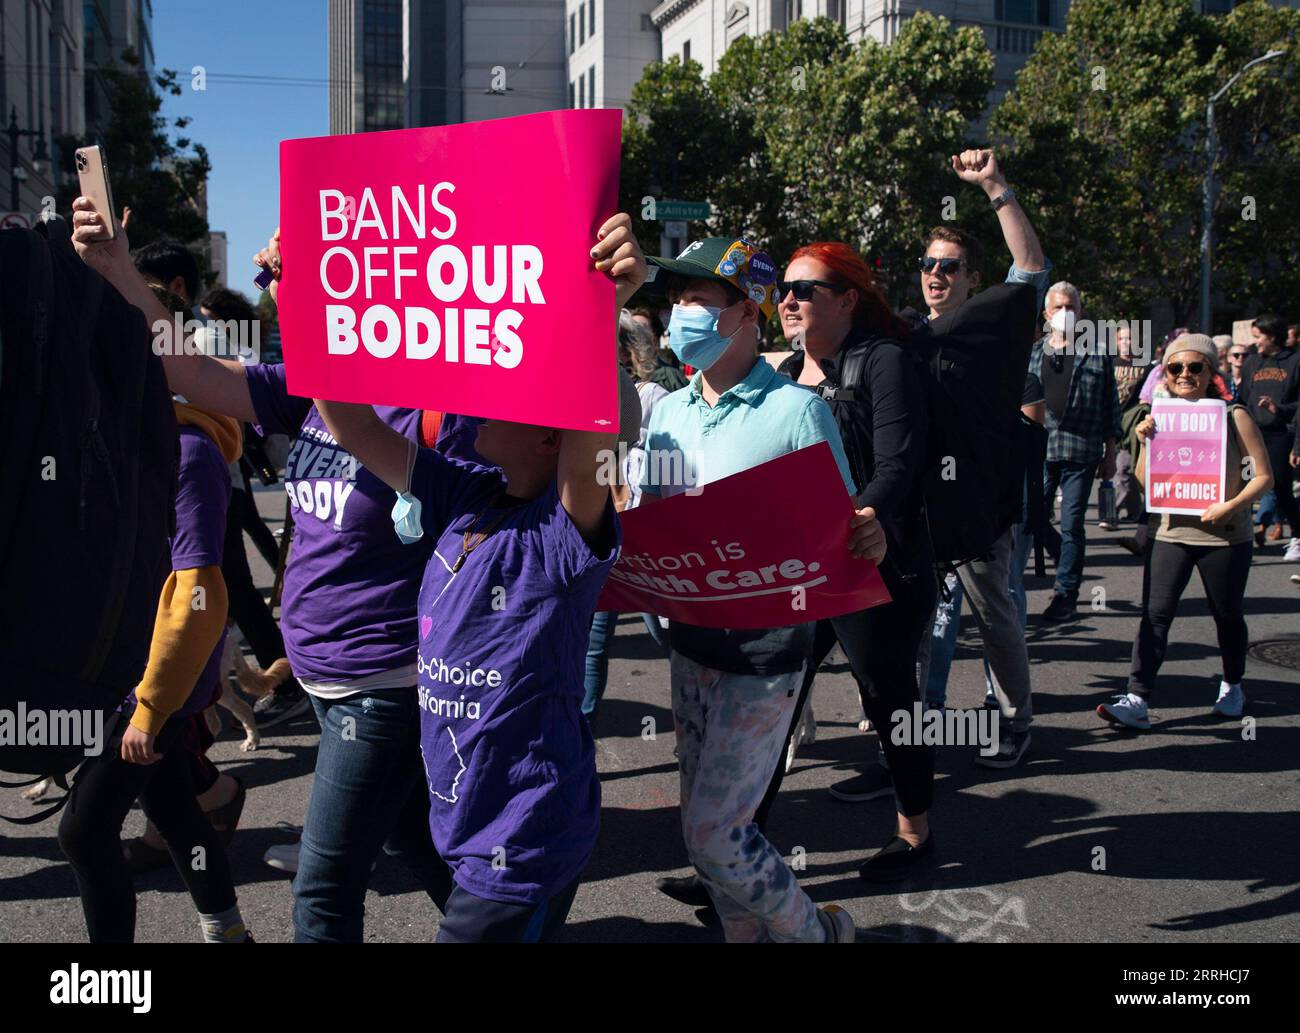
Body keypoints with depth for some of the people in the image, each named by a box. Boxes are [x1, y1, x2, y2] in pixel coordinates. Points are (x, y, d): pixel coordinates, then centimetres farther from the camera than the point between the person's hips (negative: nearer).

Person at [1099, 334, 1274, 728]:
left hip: (1225, 536, -2)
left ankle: (1232, 686, 36)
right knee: (1155, 614, -7)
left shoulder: (1233, 416, -6)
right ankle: (1137, 700, -11)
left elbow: (1263, 475, -7)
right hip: (1173, 532, 2)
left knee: (1227, 614, 13)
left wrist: (1230, 506, -21)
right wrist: (1145, 443, -10)